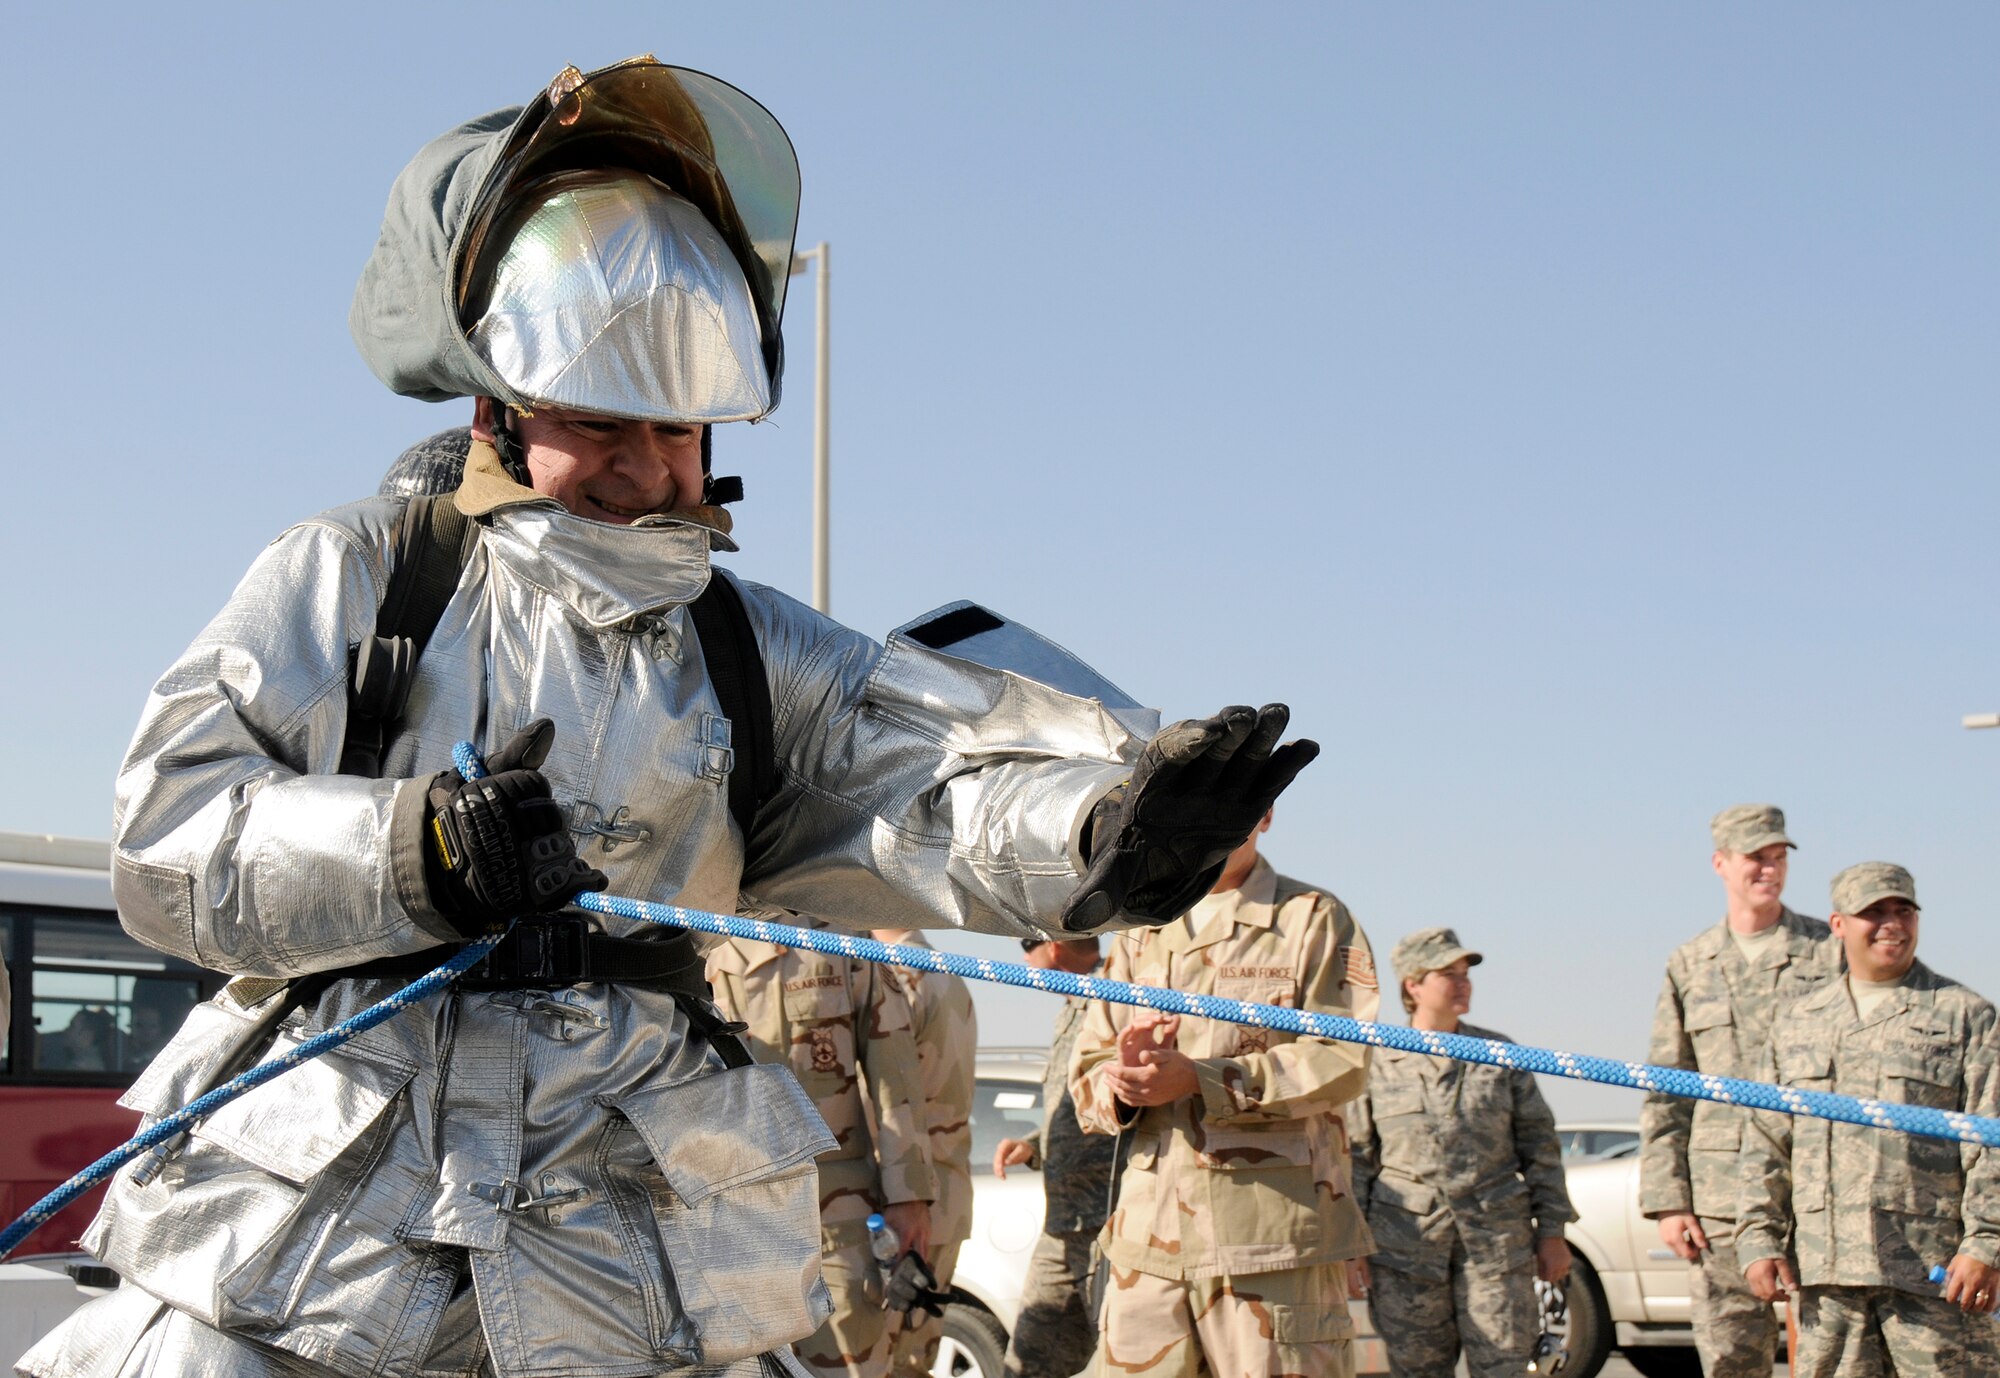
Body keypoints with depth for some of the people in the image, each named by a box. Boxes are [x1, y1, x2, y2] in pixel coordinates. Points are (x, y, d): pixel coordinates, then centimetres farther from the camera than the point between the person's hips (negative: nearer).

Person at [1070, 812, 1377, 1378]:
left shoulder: (1313, 919, 5)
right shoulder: (1140, 935, 20)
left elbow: (1340, 1063, -8)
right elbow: (1087, 1079, 15)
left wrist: (1197, 1079, -17)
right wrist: (1125, 1077, -11)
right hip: (1149, 1242, 4)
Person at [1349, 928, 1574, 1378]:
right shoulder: (1378, 1064, 5)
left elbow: (1539, 1144, 11)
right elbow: (1356, 1158, 6)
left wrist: (1552, 1231, 6)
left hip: (1496, 1240, 1)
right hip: (1406, 1248, -1)